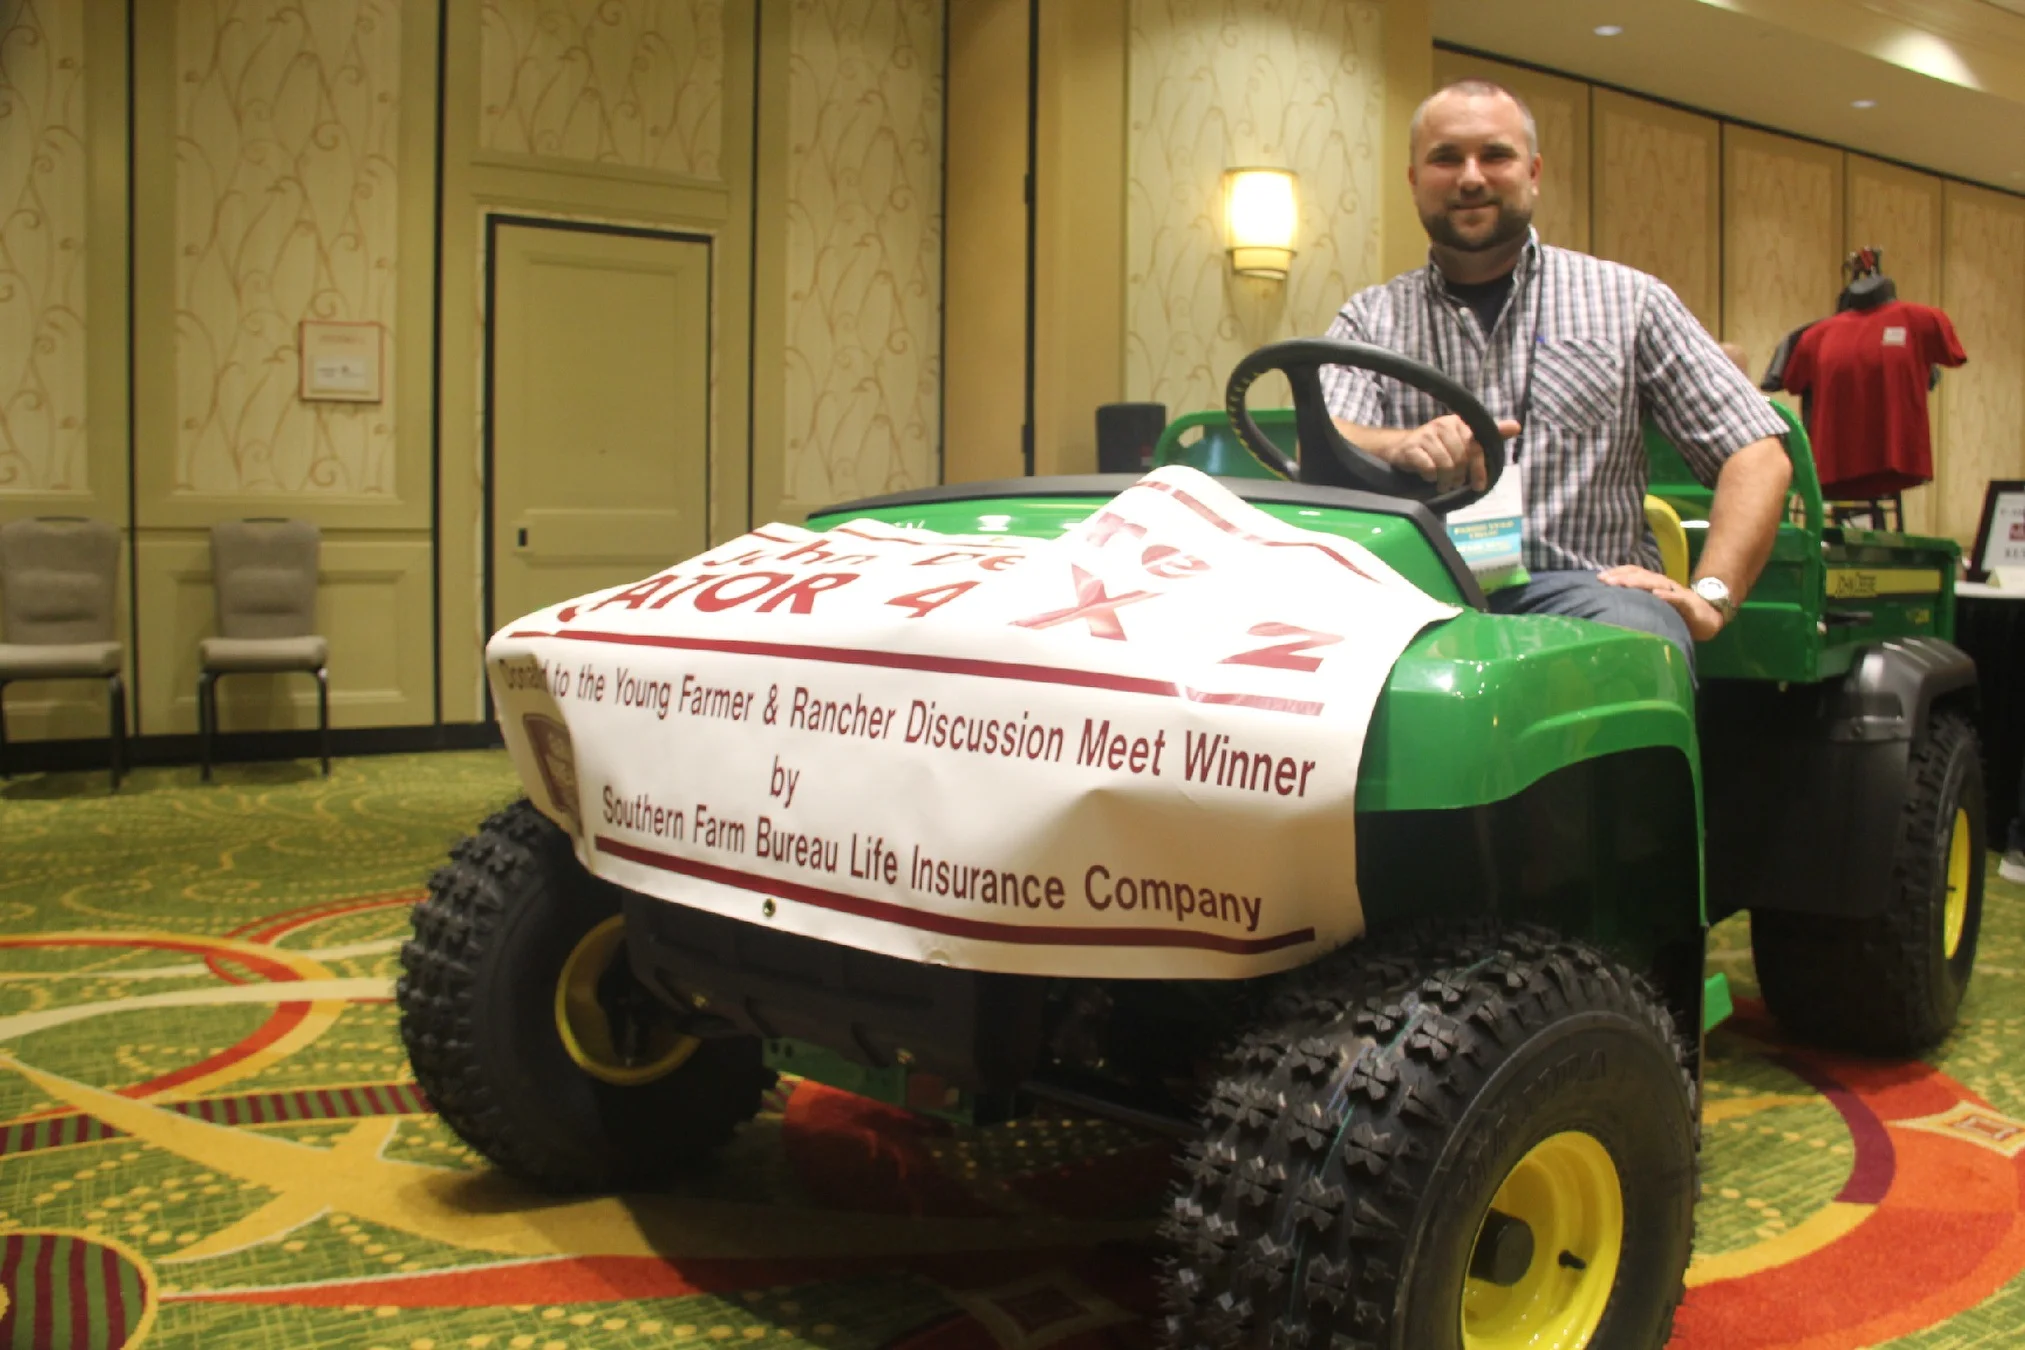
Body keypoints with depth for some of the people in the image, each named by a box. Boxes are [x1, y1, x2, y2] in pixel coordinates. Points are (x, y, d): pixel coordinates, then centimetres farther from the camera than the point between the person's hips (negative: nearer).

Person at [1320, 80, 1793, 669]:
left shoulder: (1626, 301, 15)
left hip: (1585, 587, 0)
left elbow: (1757, 454, 10)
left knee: (1636, 638, -36)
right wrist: (1404, 445, -26)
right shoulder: (1371, 318, 17)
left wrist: (1710, 595, -7)